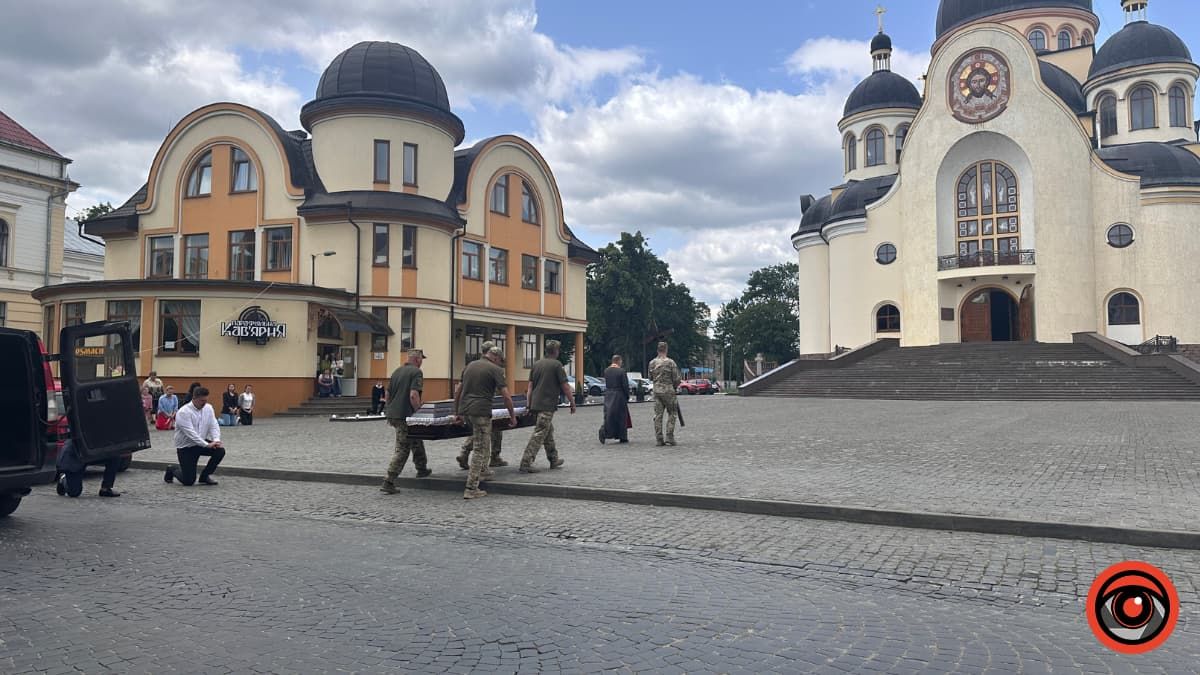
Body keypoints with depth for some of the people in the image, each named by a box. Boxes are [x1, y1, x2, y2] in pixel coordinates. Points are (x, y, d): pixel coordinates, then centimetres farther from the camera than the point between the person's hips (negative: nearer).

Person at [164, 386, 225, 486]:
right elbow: (190, 433, -30)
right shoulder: (183, 412, -23)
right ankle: (173, 469, 24)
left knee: (220, 450, -22)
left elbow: (213, 426, -7)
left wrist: (216, 440, -27)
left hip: (201, 442, 6)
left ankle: (204, 476, 1)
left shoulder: (208, 408, -3)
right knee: (188, 481, -11)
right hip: (186, 447, -6)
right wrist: (207, 445, -38)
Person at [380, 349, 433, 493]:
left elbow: (388, 394, 19)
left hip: (393, 414, 9)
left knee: (416, 440, 25)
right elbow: (413, 395, -22)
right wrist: (419, 412, -11)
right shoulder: (416, 372, -11)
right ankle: (388, 482, -6)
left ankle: (422, 469, 38)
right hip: (405, 416, -9)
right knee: (402, 449, -3)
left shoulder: (397, 371, 13)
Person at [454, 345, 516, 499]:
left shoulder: (470, 366, 16)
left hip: (465, 409, 7)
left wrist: (457, 413, 26)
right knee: (480, 450, -2)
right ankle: (471, 489, -3)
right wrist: (512, 416, 3)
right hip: (481, 411, -7)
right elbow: (506, 396, -7)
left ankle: (482, 471, 32)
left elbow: (459, 391, 20)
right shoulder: (495, 369, -2)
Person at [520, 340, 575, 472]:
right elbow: (565, 386, -7)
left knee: (549, 432, 19)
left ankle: (554, 459, 29)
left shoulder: (536, 365, 12)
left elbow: (530, 387, 12)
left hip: (536, 404, 7)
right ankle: (526, 463, -12)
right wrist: (572, 403, 2)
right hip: (547, 405, -7)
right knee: (539, 435, -7)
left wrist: (528, 405, 14)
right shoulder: (557, 365, -7)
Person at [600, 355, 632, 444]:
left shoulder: (606, 371, 6)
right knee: (621, 416, 6)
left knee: (608, 415, 7)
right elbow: (625, 385, -10)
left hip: (608, 395, 5)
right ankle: (623, 437, 13)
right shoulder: (621, 371, -11)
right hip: (619, 395, -5)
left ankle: (603, 431, -15)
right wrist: (627, 396, 0)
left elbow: (606, 384, 13)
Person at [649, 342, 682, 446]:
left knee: (657, 415, 6)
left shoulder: (652, 363, 4)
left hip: (656, 391, 4)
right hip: (668, 391, -4)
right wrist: (675, 387, 12)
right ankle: (669, 437, -1)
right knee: (672, 414, 6)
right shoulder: (670, 362, -9)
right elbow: (677, 378, -7)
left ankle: (659, 439, 5)